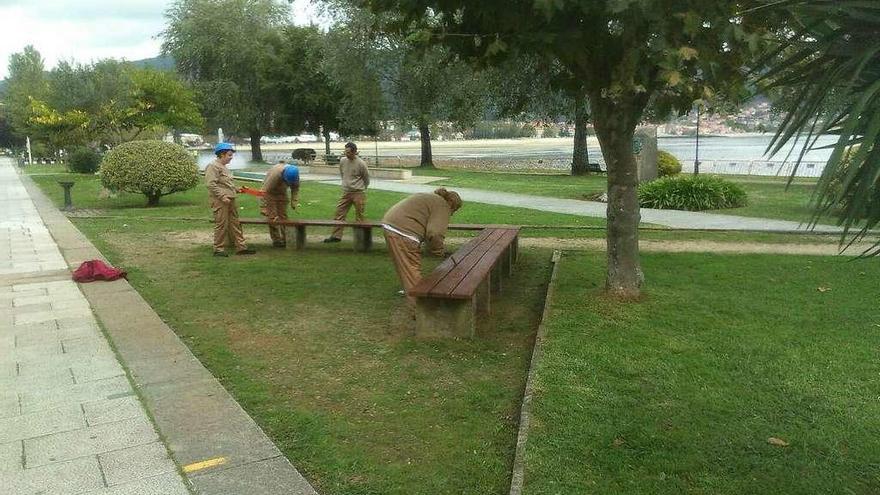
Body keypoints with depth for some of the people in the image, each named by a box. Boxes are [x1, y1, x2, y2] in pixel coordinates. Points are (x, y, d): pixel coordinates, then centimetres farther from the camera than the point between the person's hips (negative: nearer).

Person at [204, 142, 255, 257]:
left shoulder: (224, 167, 21)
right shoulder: (213, 166, -10)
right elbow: (211, 185, -19)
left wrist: (237, 190, 15)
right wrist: (222, 196, -23)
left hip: (230, 200, 10)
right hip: (220, 201, -10)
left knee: (235, 224, 10)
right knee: (221, 225, -5)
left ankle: (241, 247, 14)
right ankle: (218, 249, 3)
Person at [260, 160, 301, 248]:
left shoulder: (295, 175, -20)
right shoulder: (275, 174, -37)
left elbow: (295, 189, -3)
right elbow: (265, 191, -33)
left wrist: (294, 203, -13)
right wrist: (263, 209, -30)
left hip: (282, 193, 5)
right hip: (270, 193, -5)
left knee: (283, 217, 1)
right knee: (272, 217, -11)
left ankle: (284, 240, 6)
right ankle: (276, 240, -5)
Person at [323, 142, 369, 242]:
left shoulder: (361, 164, -13)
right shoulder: (342, 161, 1)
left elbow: (366, 178, 1)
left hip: (358, 193, -5)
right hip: (346, 192, 5)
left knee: (359, 216, 1)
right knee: (339, 212, 2)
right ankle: (336, 235, 8)